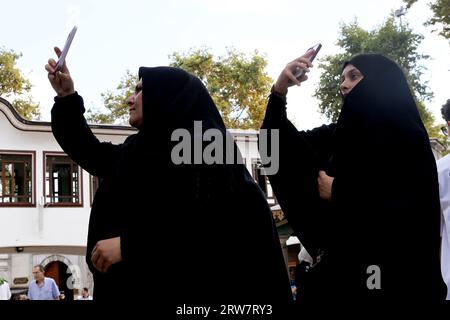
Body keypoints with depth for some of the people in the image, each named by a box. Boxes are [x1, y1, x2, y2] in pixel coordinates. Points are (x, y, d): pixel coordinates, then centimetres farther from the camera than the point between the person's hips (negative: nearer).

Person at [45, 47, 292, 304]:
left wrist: (129, 244, -23)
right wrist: (67, 96, 19)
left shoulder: (203, 145, -10)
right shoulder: (137, 150, 15)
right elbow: (86, 149, 31)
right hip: (135, 288, 8)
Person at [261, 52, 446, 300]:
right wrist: (279, 90, -8)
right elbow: (281, 143, 7)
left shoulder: (408, 136, -7)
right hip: (342, 265, 6)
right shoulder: (339, 134, 11)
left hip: (397, 273, -5)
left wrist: (339, 193, -11)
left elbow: (413, 213, -18)